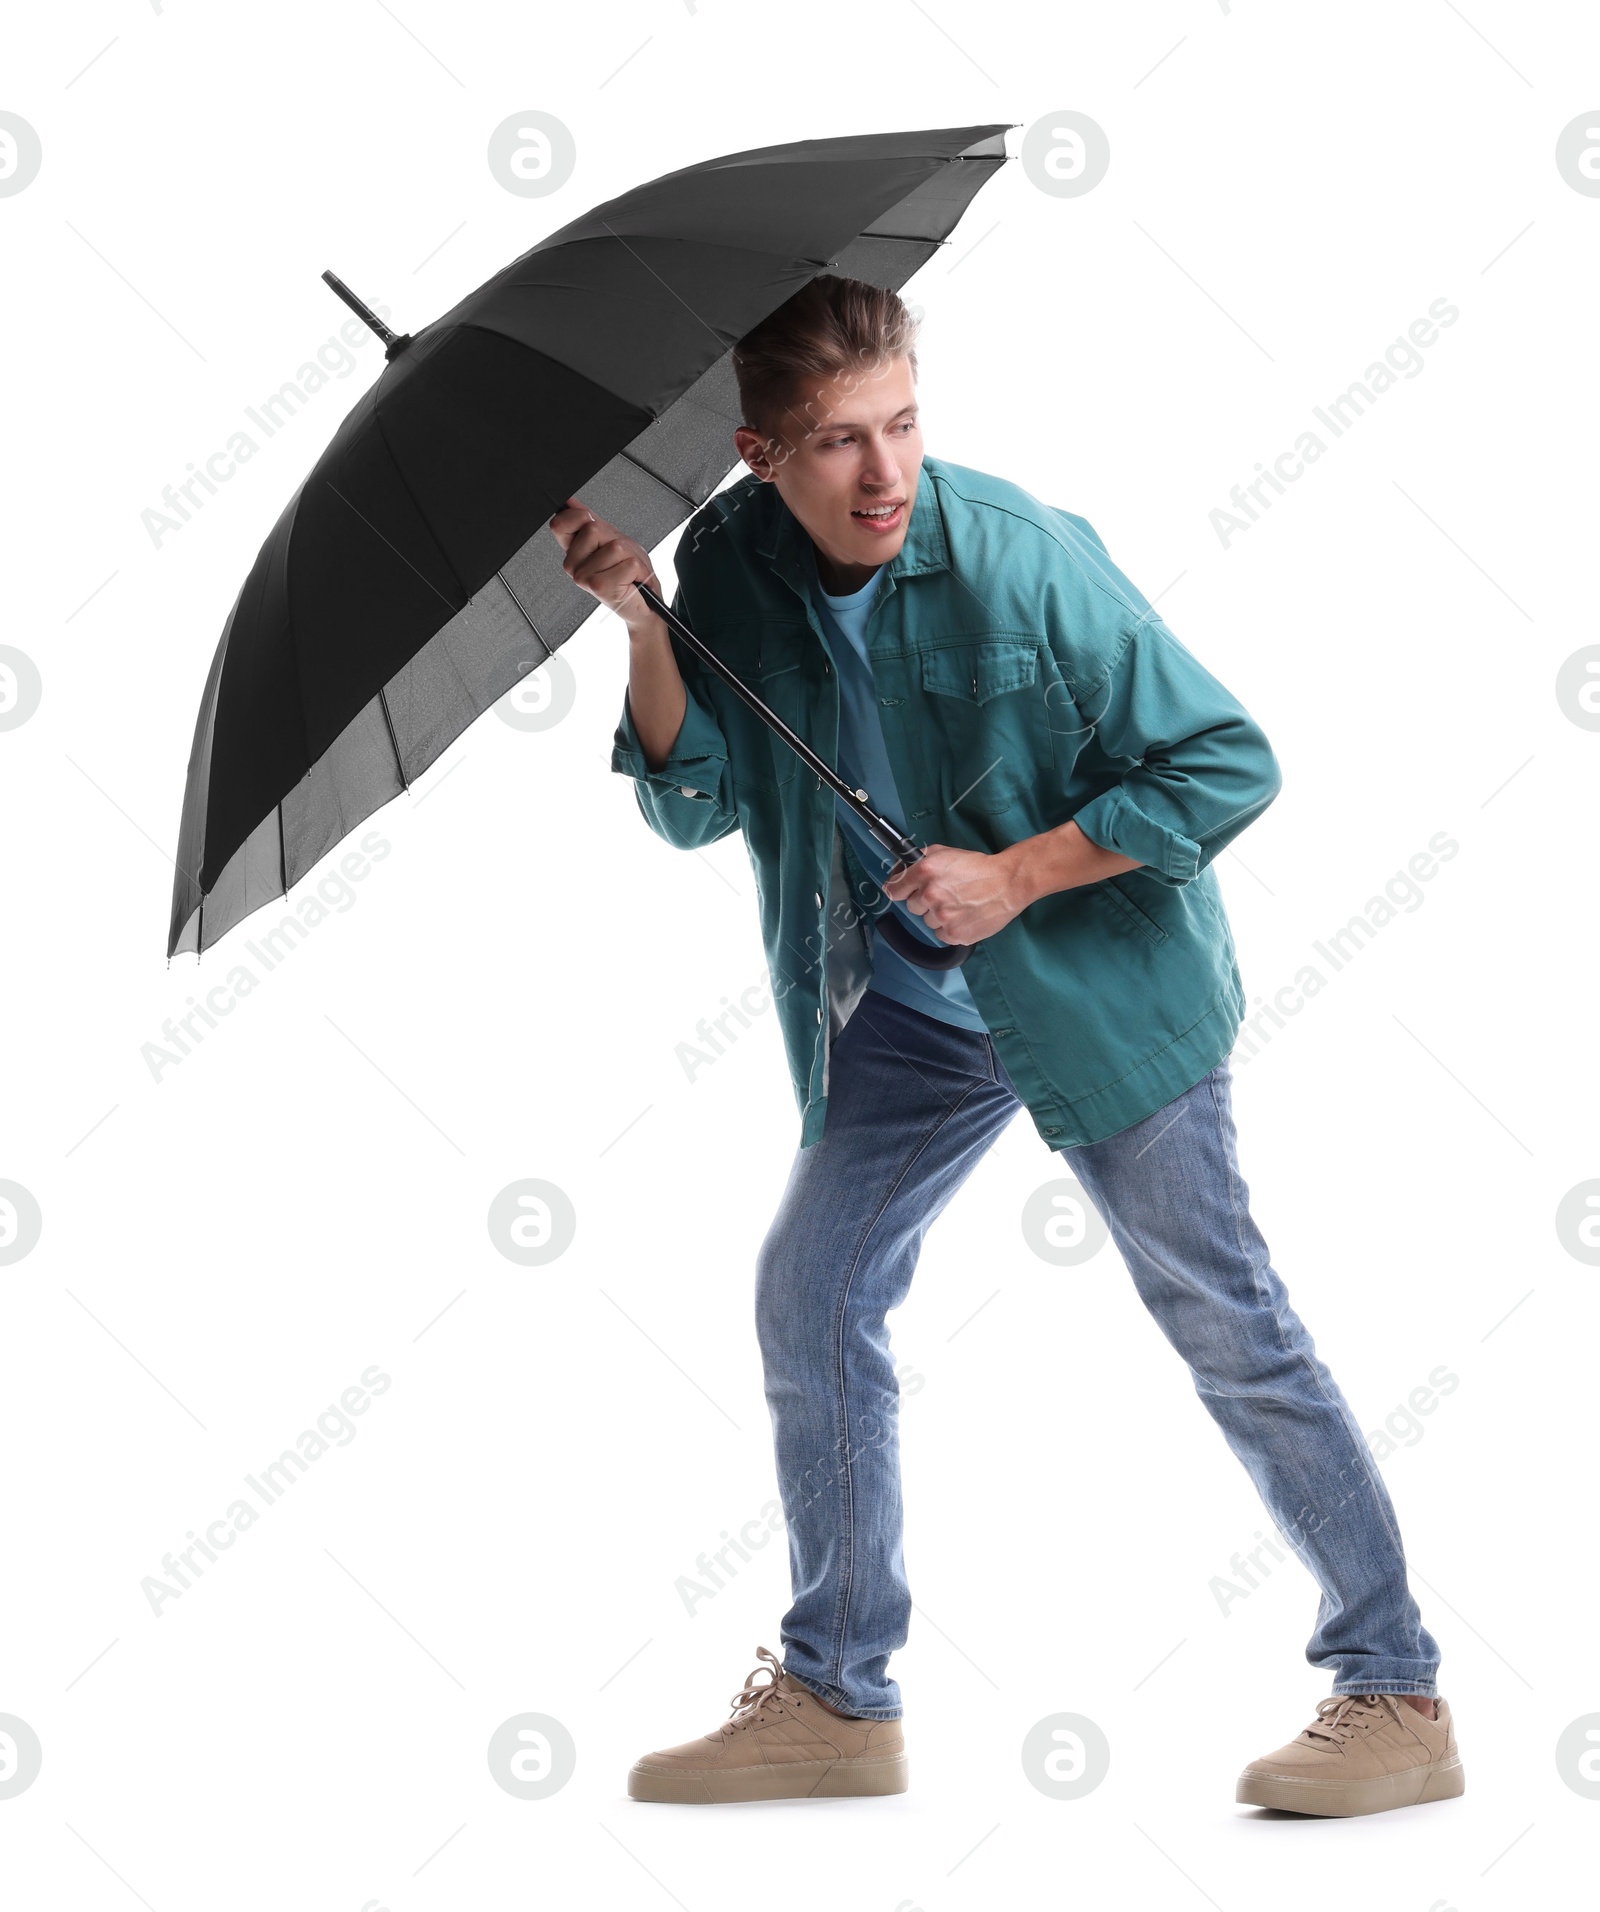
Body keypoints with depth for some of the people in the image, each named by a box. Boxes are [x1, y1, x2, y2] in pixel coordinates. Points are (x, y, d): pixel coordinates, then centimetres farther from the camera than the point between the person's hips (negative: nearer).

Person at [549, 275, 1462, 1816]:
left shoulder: (1021, 557, -23)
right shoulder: (731, 563, -7)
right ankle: (835, 1699, 18)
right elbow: (698, 806, -9)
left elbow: (1229, 764, -17)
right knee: (810, 1291, 4)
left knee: (1226, 1322, -3)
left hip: (1102, 993, -5)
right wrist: (642, 629, -22)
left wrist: (1020, 875, -21)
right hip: (906, 1006, 6)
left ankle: (1395, 1693, 10)